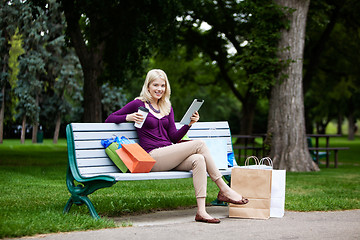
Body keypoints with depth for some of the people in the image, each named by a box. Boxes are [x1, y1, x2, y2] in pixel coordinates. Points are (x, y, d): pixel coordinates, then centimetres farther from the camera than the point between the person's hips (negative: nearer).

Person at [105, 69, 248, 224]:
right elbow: (109, 119, 4)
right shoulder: (138, 104, 3)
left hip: (168, 156, 6)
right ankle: (224, 190, -14)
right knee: (199, 144, -19)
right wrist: (129, 117, -14)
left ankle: (201, 211, -33)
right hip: (153, 157, -6)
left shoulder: (167, 108, 21)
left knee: (198, 160, -27)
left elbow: (174, 137, 15)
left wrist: (189, 124, -1)